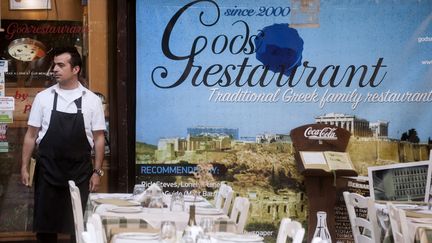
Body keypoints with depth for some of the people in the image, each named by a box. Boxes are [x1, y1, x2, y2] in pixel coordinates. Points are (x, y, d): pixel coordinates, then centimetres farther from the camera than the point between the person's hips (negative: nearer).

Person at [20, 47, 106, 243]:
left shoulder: (92, 100, 0)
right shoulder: (43, 97, 2)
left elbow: (98, 138, 3)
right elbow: (31, 135, 6)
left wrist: (97, 172, -2)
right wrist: (25, 166, 2)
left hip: (80, 173, -1)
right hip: (48, 170, 1)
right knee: (45, 224, 5)